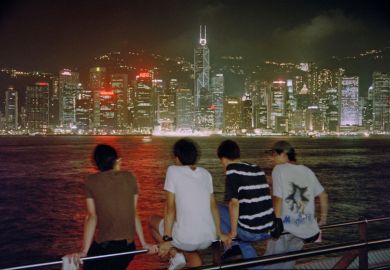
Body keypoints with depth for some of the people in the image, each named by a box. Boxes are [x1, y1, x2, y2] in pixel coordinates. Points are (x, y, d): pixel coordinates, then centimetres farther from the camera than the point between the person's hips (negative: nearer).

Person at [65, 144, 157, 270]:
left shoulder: (91, 181, -3)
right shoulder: (130, 178, 3)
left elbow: (92, 217, -9)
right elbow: (134, 213, 4)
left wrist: (84, 251, -9)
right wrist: (144, 243, 11)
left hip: (104, 246, -3)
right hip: (128, 246, 4)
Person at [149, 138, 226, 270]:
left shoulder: (173, 171, -4)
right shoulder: (206, 174, 11)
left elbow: (170, 207, -7)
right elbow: (213, 206, 15)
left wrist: (167, 239, -5)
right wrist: (219, 233, 24)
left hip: (186, 239, -5)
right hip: (209, 239, 5)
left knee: (153, 220, 22)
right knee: (190, 248, 38)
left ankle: (175, 255, 7)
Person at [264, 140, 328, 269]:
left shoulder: (279, 169, -9)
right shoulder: (307, 171, 7)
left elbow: (278, 199, -15)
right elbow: (323, 196, 12)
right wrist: (323, 219, 22)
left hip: (286, 227, -6)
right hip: (306, 227, 6)